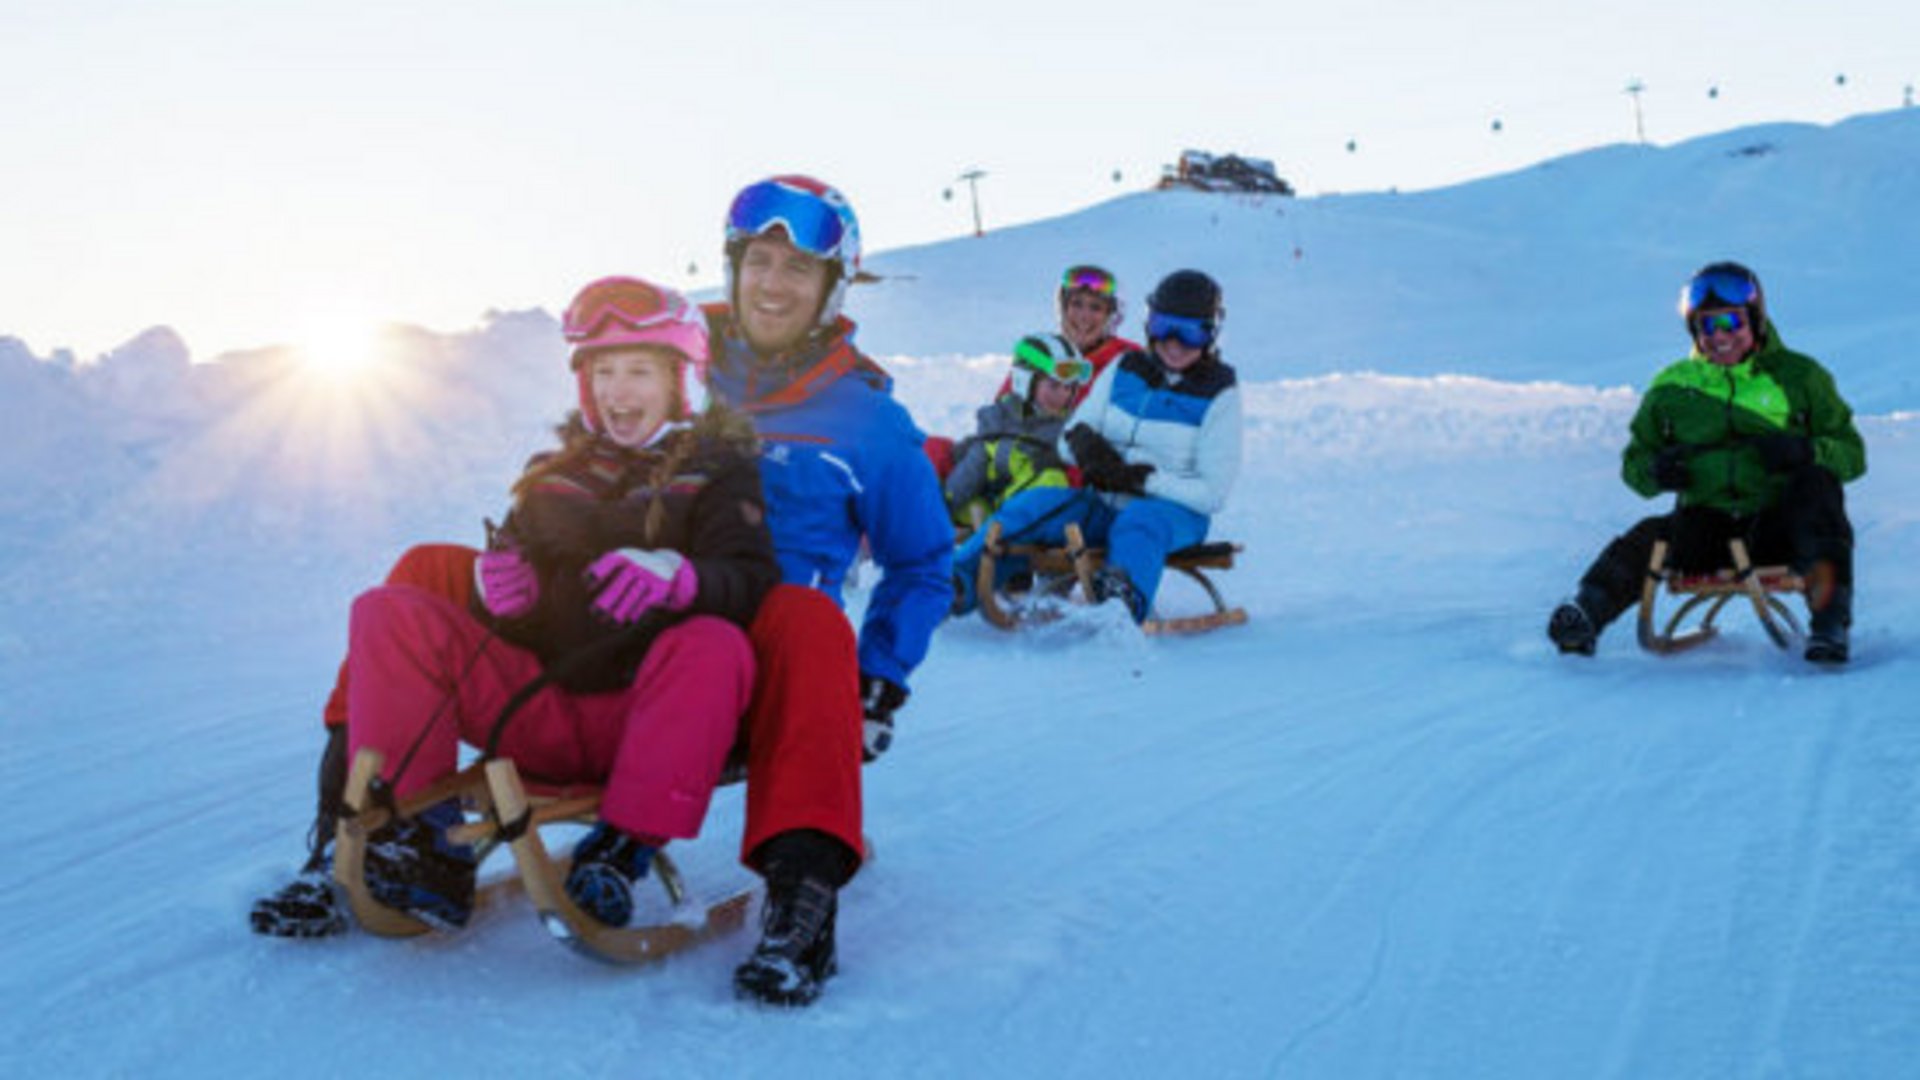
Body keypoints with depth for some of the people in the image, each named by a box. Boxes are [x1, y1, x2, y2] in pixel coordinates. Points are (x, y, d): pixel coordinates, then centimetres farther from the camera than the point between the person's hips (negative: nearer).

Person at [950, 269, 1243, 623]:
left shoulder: (1219, 393, -3)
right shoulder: (1125, 369, 9)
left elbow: (1212, 494, -9)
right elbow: (1066, 443, 10)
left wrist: (1139, 478, -19)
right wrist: (1080, 441, -16)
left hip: (1176, 514, -4)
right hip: (1104, 505, 4)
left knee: (1140, 520, -39)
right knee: (1033, 504, -22)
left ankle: (1124, 599, -68)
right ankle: (956, 587, -29)